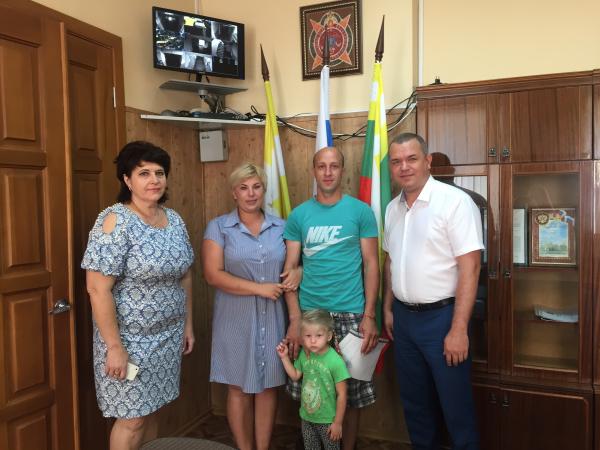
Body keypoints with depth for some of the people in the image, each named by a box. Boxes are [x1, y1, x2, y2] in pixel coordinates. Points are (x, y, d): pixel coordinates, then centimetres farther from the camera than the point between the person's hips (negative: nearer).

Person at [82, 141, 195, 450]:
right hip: (130, 338, -6)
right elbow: (98, 289, -21)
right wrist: (115, 346, -20)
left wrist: (188, 324, 12)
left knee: (149, 409, 19)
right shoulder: (115, 221, -18)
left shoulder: (174, 220, 3)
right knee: (132, 418, 7)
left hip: (168, 335, 6)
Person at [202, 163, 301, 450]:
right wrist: (259, 289, -16)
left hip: (272, 319, 3)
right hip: (236, 320, -2)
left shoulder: (280, 227, 7)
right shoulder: (218, 227, -3)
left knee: (268, 387, 11)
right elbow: (213, 275, -12)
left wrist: (298, 272, -9)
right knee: (239, 389, 8)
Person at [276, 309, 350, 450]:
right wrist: (285, 357, -1)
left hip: (327, 420, -5)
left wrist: (337, 422, -13)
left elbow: (341, 395, -19)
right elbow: (295, 376, 10)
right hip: (307, 417, 5)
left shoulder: (336, 361, -26)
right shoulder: (304, 355, -8)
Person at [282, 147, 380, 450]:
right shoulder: (299, 215, 4)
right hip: (309, 313, 2)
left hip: (350, 314, -1)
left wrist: (369, 316, -8)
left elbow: (371, 265, 0)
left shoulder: (361, 211, 0)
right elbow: (290, 268, 3)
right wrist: (294, 319, -5)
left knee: (351, 391, 8)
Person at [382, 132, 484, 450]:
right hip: (404, 317, 6)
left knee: (455, 405, 7)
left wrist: (458, 329, -20)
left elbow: (469, 267, -18)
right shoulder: (393, 208, 7)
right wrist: (388, 308, 14)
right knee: (414, 401, 19)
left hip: (442, 316, -6)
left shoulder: (455, 201, -15)